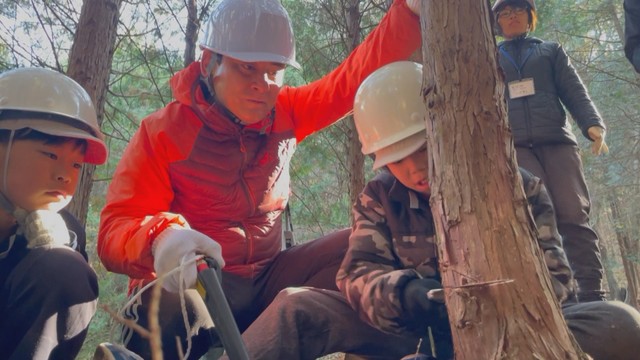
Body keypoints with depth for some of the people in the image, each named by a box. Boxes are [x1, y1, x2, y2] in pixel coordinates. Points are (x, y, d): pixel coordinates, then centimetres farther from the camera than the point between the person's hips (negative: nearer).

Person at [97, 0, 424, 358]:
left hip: (266, 280, 6)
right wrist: (161, 238, -44)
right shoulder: (163, 132, -11)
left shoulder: (284, 114, 3)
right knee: (168, 310, -40)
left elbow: (356, 75, -2)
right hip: (191, 284, -5)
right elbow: (115, 232, -19)